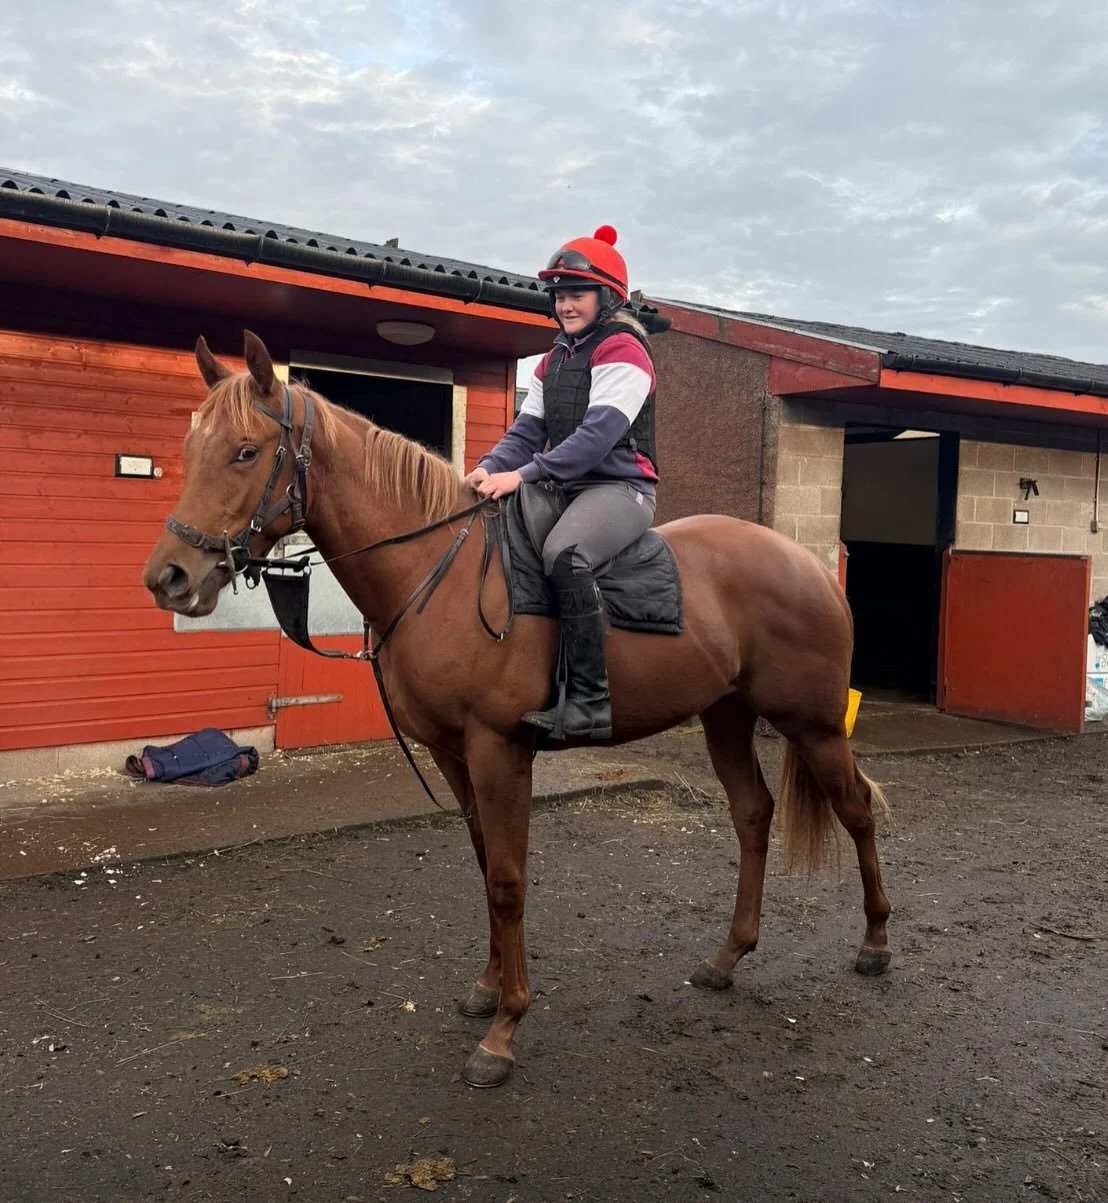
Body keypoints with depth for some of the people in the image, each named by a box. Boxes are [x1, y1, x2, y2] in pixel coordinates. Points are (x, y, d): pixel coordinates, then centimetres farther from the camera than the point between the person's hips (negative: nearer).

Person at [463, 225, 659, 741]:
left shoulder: (622, 350, -5)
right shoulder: (554, 360, 21)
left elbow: (598, 434, -19)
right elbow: (527, 432, 14)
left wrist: (523, 474, -28)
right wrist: (489, 469, -8)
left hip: (618, 486, -8)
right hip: (558, 487, 8)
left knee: (564, 554, -36)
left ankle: (591, 702, -30)